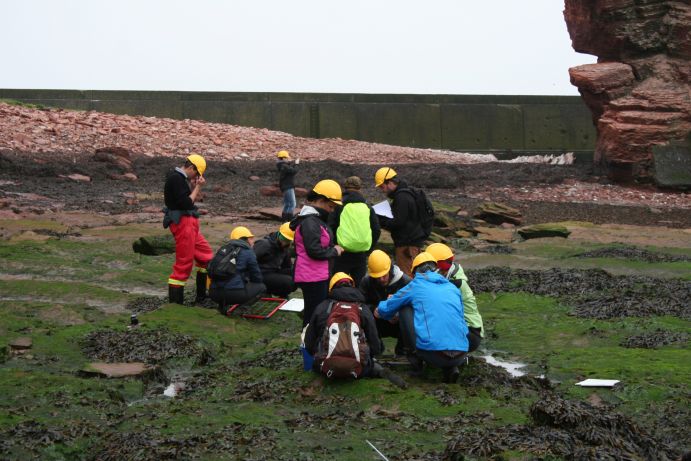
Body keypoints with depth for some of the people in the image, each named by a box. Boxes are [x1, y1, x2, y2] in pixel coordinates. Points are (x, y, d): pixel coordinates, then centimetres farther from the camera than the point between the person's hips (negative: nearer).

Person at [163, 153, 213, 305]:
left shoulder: (180, 178, 14)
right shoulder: (176, 179, -17)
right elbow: (186, 203, -21)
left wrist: (194, 186, 4)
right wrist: (197, 187, -11)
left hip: (190, 224, 11)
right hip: (182, 222, -11)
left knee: (205, 253, 18)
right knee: (184, 262, -7)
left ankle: (202, 294, 28)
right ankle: (175, 301, -1)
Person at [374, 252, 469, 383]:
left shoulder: (415, 286, 12)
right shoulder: (453, 288, 22)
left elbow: (381, 311, 21)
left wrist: (379, 311, 46)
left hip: (432, 353, -3)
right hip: (460, 356, 3)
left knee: (405, 308, 16)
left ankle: (416, 359, 19)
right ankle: (451, 368, 11)